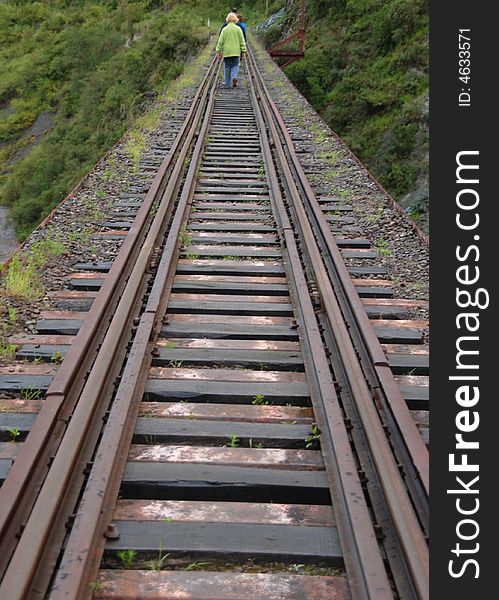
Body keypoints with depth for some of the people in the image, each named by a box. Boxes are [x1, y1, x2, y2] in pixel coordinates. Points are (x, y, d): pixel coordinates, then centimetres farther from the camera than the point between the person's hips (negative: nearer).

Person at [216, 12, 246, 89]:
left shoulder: (225, 29, -1)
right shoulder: (238, 29, -1)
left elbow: (220, 41, -2)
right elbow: (242, 41, 1)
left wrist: (218, 51, 3)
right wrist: (243, 51, 7)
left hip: (226, 52, 0)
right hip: (236, 51, 0)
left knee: (227, 67, 9)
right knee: (235, 66, 8)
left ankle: (228, 84, 11)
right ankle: (234, 77, -21)